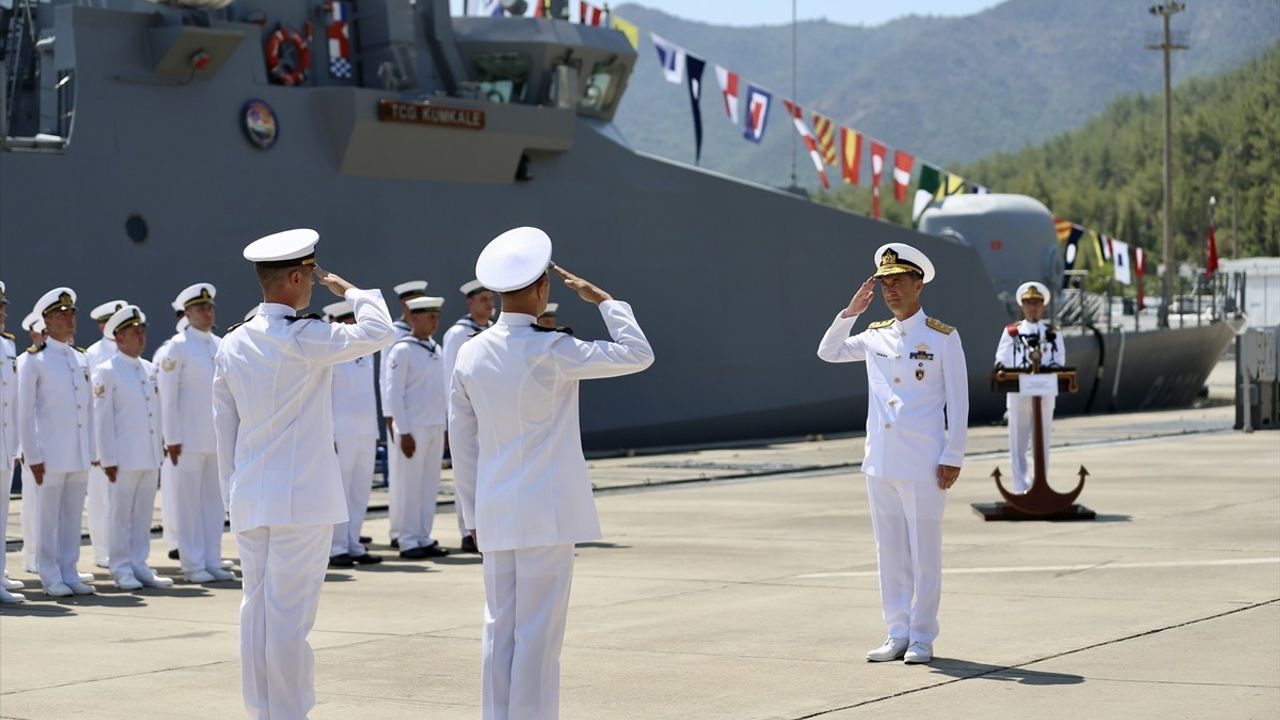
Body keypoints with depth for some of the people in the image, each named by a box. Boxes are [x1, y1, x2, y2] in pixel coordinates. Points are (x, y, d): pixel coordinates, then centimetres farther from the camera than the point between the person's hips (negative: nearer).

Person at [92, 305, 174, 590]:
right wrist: (108, 459, -11)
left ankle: (139, 566, 16)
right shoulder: (106, 372, -5)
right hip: (123, 457, -6)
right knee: (120, 515, 0)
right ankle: (122, 569, 5)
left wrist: (161, 447, 14)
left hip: (150, 457, 6)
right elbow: (102, 418, -8)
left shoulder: (150, 370, 14)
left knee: (144, 514, 9)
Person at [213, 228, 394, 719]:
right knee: (290, 615, -4)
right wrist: (348, 290, -2)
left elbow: (224, 428, 12)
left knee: (256, 610, 10)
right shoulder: (303, 339, -14)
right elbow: (378, 332, -18)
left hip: (249, 501, 7)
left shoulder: (232, 345, 8)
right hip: (301, 499, -7)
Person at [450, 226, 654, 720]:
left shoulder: (471, 354, 4)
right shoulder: (551, 352, -14)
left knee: (500, 630, 10)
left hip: (496, 516, 6)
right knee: (538, 634, -3)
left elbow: (462, 443, 9)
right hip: (547, 513, -6)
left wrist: (474, 516, 17)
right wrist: (601, 299, 2)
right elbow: (637, 354, -8)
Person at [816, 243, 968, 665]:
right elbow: (828, 353, 23)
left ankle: (922, 638, 7)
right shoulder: (875, 337, 11)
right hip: (880, 463, 5)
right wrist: (851, 311, 9)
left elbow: (958, 402, -3)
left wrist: (952, 457, -9)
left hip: (923, 466, -5)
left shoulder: (943, 338, -2)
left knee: (924, 553, 0)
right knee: (890, 552, 8)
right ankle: (898, 634, 14)